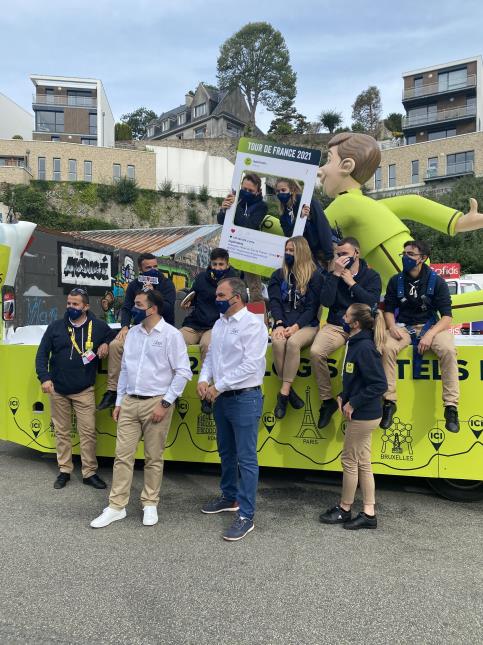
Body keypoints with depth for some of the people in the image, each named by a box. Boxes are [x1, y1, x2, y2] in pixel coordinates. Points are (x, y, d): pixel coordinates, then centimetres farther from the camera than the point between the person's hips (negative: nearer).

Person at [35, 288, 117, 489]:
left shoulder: (98, 326, 0)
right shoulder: (55, 327, 2)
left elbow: (115, 335, 18)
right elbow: (42, 354, 4)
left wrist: (106, 343, -4)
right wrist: (44, 377, -9)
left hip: (84, 391, -1)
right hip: (58, 390, 1)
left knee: (88, 432, -2)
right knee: (62, 432, 11)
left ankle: (90, 473, 11)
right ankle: (64, 471, 24)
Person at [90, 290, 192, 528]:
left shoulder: (171, 334, -8)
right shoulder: (132, 333, 9)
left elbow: (183, 372, -10)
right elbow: (125, 369, 14)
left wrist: (165, 403, -13)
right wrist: (118, 402, 12)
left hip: (156, 403, -5)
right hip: (129, 402, 5)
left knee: (153, 458, 7)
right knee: (123, 455, 7)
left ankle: (150, 504, 24)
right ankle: (116, 506, 18)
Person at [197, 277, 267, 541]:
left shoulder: (252, 324, -16)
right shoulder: (220, 323, 10)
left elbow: (251, 365, -22)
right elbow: (211, 355, 15)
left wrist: (219, 386, -17)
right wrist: (204, 379, -4)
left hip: (244, 398, -8)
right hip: (222, 398, 9)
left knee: (246, 459, -1)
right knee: (226, 453, 21)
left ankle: (245, 516, 8)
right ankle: (230, 497, 39)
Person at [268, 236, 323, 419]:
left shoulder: (314, 276, 4)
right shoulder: (278, 275, 14)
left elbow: (312, 307, -3)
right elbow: (274, 301, 3)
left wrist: (296, 326, -18)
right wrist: (280, 324, -15)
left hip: (307, 325, -2)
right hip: (283, 323, 2)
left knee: (293, 342, -35)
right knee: (277, 342, -32)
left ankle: (284, 393, -29)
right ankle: (289, 391, -22)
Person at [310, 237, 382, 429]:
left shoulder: (371, 276, 7)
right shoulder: (332, 275, 10)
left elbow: (372, 302, -10)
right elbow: (326, 301, -6)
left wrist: (351, 282, -7)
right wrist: (336, 274, -9)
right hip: (335, 326, 2)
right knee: (316, 352, -28)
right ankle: (327, 400, -11)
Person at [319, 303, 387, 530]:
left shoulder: (365, 347, -22)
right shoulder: (356, 343, 7)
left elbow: (380, 384, -24)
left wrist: (353, 403, -18)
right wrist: (343, 396, 4)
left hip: (363, 416, -9)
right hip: (362, 415, 9)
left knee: (350, 461, 6)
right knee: (362, 463, 15)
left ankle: (344, 510, 24)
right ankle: (368, 514, 24)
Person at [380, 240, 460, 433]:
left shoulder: (436, 281, -5)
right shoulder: (396, 281, 2)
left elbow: (447, 317, -8)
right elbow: (388, 310, 7)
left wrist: (430, 334, -25)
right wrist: (392, 327, -16)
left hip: (430, 325, -1)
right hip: (403, 326, 1)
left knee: (448, 350, -32)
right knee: (387, 348, -31)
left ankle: (451, 407, -21)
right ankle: (389, 402, -20)